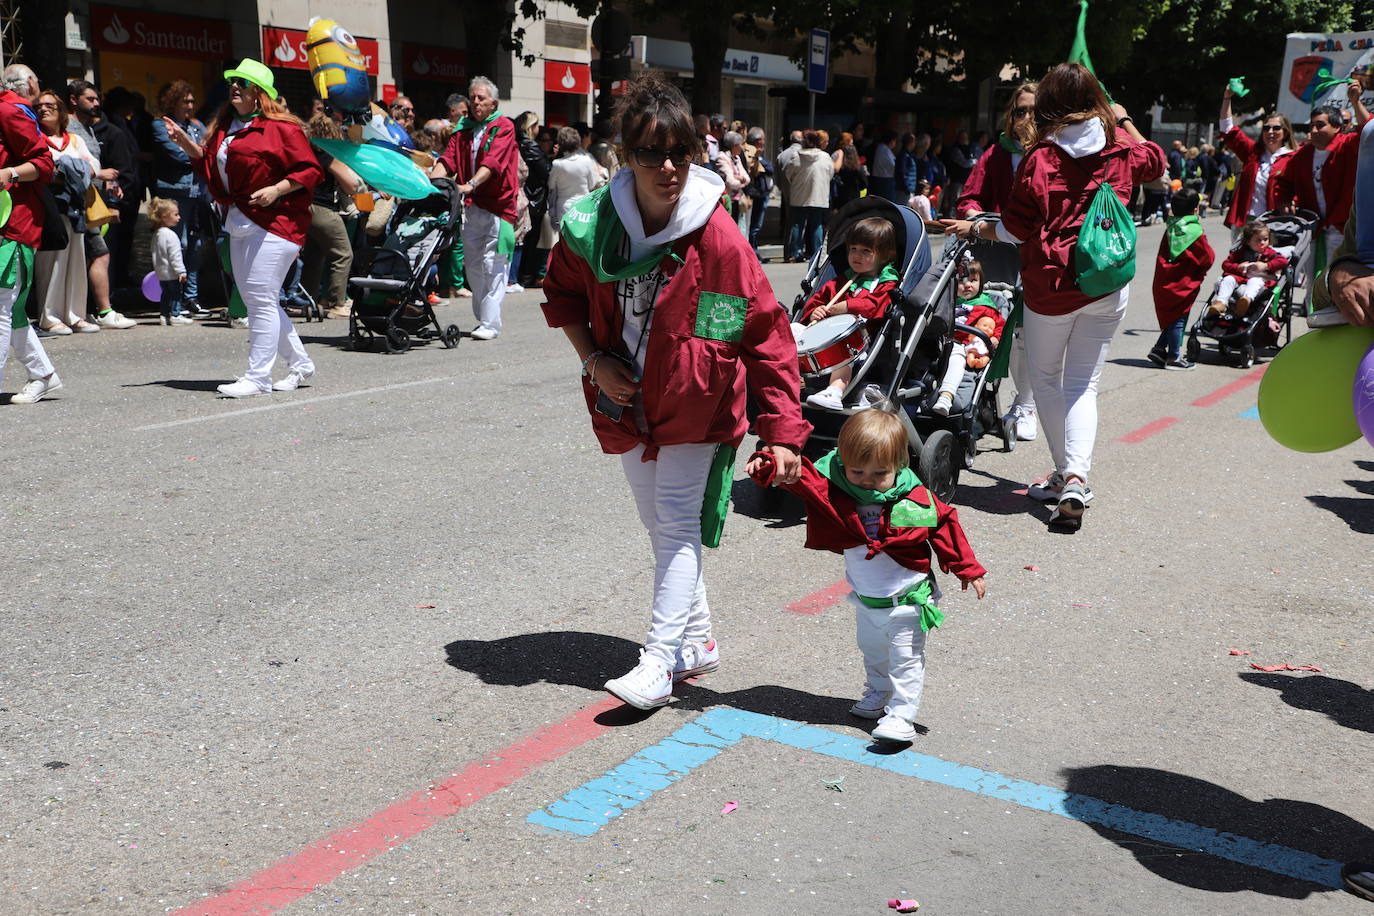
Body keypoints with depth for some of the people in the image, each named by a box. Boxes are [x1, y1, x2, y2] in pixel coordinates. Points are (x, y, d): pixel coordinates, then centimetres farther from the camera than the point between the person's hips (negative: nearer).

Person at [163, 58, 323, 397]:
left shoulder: (281, 127, -8)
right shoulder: (225, 126, 17)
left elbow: (310, 170, -11)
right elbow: (211, 164, 25)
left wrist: (277, 190, -21)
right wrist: (187, 144, 12)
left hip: (274, 222, -10)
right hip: (239, 223, 10)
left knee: (261, 299, -11)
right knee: (253, 300, 12)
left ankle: (258, 377, -6)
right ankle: (299, 362, 23)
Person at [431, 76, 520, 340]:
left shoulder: (503, 127, -1)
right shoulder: (464, 128, 17)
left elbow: (493, 162, -16)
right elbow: (448, 159, 5)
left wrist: (471, 184, -31)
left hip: (498, 204, -6)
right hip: (472, 206, 6)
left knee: (492, 264, -8)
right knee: (472, 264, 7)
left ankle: (491, 323, -8)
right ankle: (482, 317, 17)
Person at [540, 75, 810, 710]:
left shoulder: (718, 239, -20)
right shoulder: (591, 224, -9)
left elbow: (767, 335, -16)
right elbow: (562, 292, 10)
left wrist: (782, 431, -19)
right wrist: (592, 358, -5)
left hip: (696, 406, -5)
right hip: (627, 404, 5)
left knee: (678, 525, -9)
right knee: (660, 525, 14)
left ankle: (660, 663, -2)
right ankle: (698, 640, 31)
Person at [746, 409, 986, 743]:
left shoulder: (917, 500, -19)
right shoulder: (834, 491, -15)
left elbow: (945, 527, -8)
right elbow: (801, 477, -21)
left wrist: (968, 569, -3)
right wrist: (768, 466, -40)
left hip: (906, 600, -5)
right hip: (865, 599, 5)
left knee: (905, 658, 0)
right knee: (872, 650, 25)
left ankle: (901, 716, 8)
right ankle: (877, 695, 47)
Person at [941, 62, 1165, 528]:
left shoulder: (1040, 157, -9)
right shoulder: (1121, 149, 4)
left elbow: (1016, 230, -9)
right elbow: (1155, 160, 28)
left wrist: (974, 228, 8)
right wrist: (1123, 119, 37)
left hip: (1050, 283, -3)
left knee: (1045, 377, 14)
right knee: (1083, 383, 4)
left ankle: (1064, 473, 16)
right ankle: (1076, 478, -14)